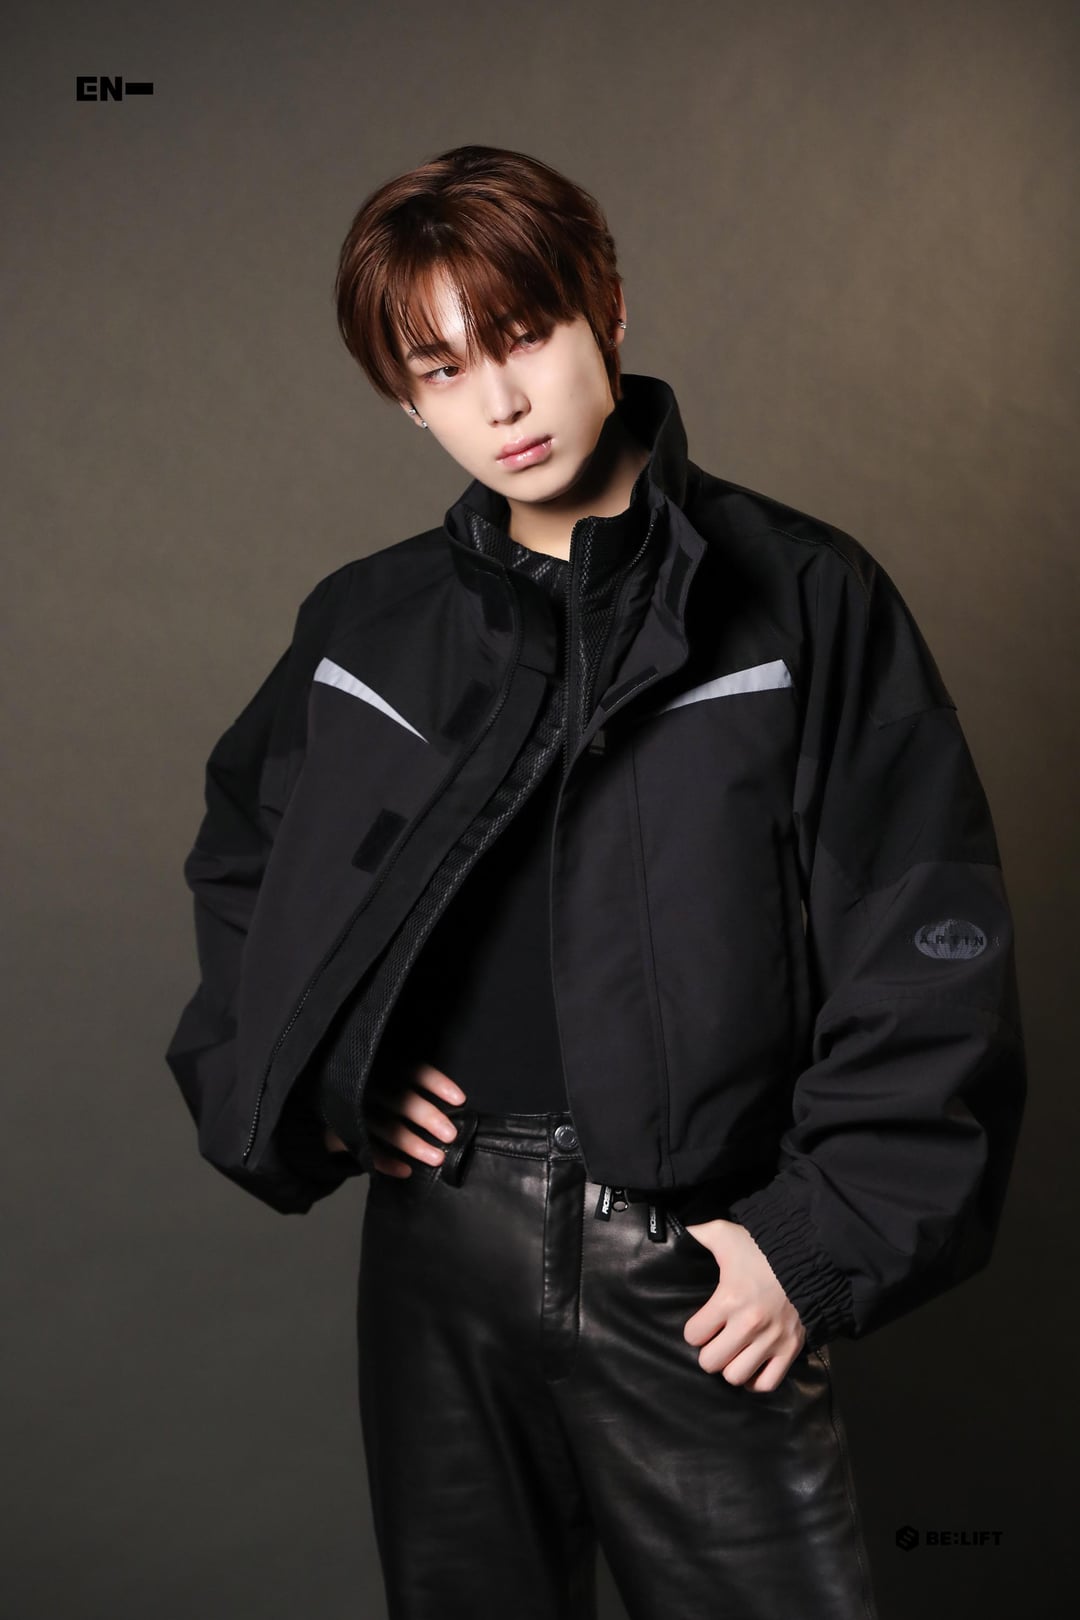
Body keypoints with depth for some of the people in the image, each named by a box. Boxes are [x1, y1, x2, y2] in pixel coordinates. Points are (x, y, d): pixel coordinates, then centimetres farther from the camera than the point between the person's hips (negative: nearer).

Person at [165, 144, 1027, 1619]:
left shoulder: (801, 598, -6)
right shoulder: (366, 626, 6)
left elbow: (928, 950, -6)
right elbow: (238, 860, 20)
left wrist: (823, 1239, -10)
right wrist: (295, 1077, 6)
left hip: (702, 1263, -3)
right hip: (437, 1247, 4)